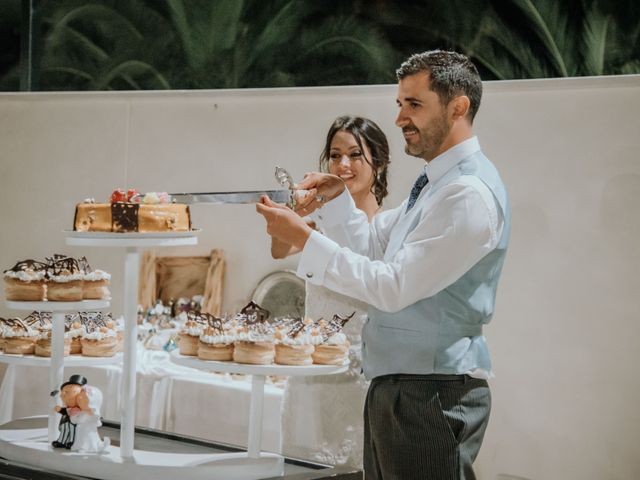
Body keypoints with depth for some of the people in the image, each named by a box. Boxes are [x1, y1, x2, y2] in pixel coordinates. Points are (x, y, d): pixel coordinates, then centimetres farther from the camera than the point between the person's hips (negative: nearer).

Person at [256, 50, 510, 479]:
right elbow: (372, 246, 19)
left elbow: (393, 288, -20)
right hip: (395, 387, 10)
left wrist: (304, 239, -18)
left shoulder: (470, 194, -19)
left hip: (432, 395, -10)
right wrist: (335, 200, 3)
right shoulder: (437, 183, 14)